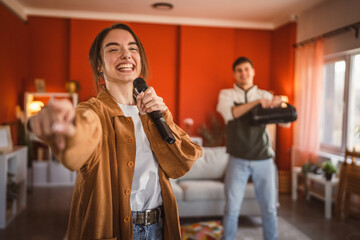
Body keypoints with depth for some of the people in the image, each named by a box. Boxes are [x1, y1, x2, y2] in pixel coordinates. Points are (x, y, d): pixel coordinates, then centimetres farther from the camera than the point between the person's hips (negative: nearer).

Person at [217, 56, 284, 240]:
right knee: (232, 209, 3)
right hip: (238, 161, -1)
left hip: (264, 159, 2)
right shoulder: (226, 94, 4)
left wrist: (279, 104, -20)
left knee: (269, 209, 9)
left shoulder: (265, 95, 8)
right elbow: (229, 113, -17)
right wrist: (257, 102, -26)